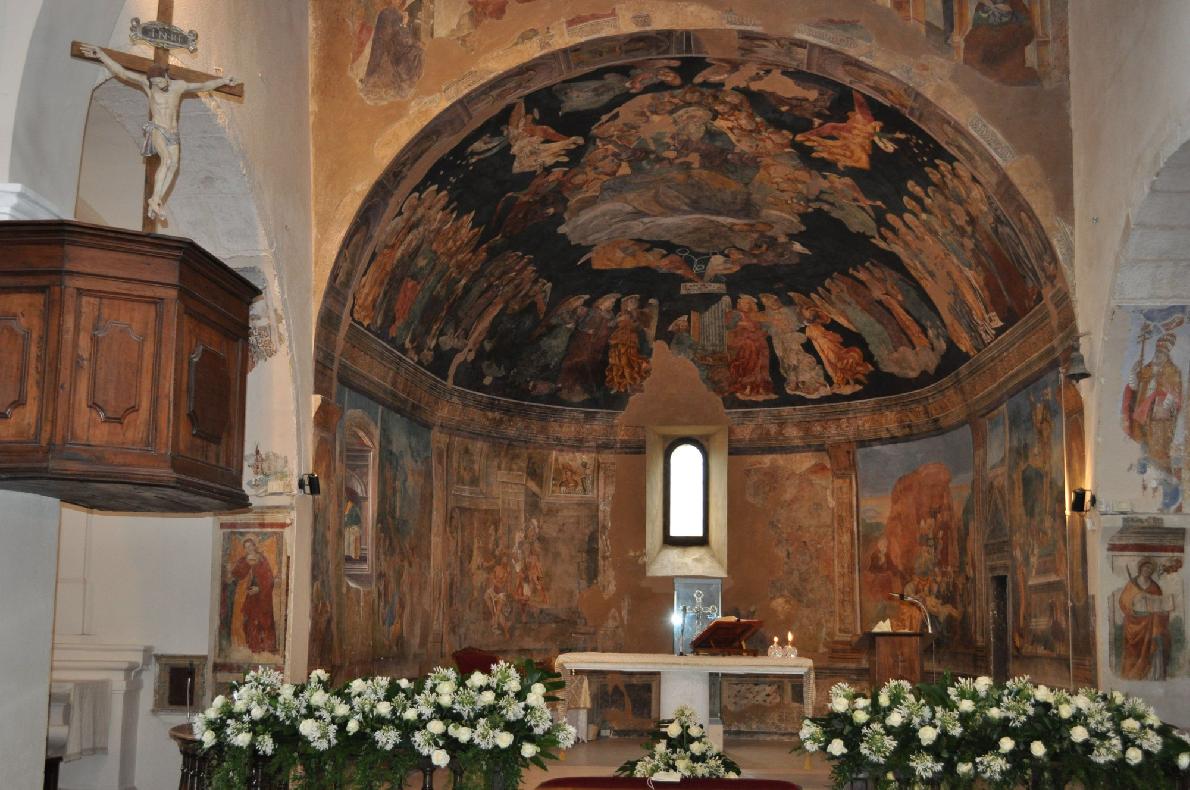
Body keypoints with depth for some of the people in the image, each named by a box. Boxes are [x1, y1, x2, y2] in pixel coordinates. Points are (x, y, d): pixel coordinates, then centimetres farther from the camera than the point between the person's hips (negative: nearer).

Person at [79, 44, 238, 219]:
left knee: (173, 164, -20)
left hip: (173, 135, 4)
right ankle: (155, 199, -28)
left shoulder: (179, 86, 7)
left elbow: (203, 86, 22)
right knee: (167, 160, -28)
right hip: (157, 130, -4)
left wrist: (223, 80, 26)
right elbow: (121, 72, -1)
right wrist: (100, 55, -6)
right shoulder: (147, 83, -1)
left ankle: (156, 201, -25)